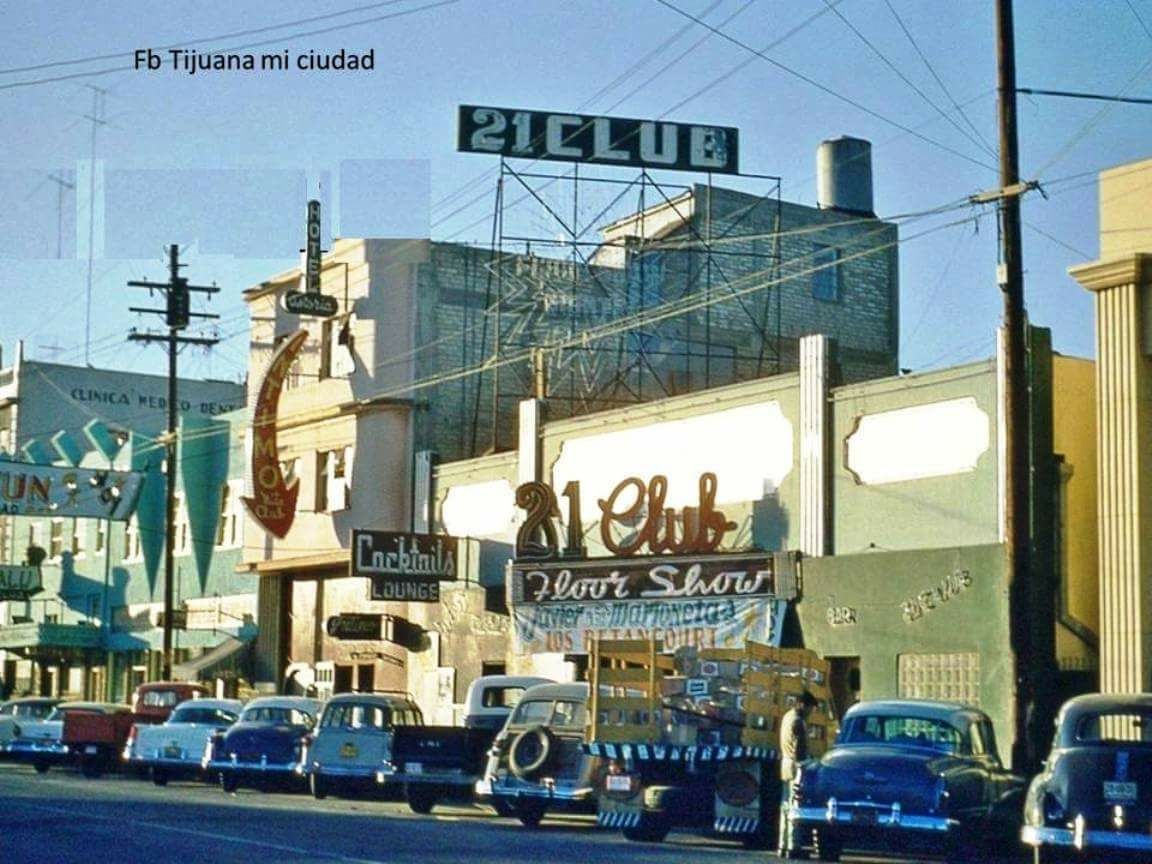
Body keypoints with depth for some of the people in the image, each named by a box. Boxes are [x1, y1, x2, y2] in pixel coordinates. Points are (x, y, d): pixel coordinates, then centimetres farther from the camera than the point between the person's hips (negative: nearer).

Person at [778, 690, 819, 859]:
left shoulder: (787, 716, 15)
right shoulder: (797, 721, -16)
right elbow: (799, 748, -19)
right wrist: (802, 769, -18)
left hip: (786, 765, 10)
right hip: (795, 766, -10)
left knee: (786, 806, 12)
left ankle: (783, 846, 16)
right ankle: (792, 847, -9)